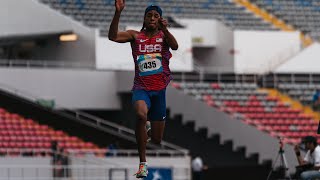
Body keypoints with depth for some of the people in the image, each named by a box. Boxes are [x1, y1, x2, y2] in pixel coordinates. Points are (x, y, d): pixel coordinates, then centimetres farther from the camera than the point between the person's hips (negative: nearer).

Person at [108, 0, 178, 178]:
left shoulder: (164, 36, 4)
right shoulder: (135, 36, 5)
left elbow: (175, 46, -17)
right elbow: (113, 36, -9)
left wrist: (165, 29, -34)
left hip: (160, 89, 1)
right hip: (141, 88, -1)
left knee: (157, 139, 4)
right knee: (141, 114, -35)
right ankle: (143, 162, -29)